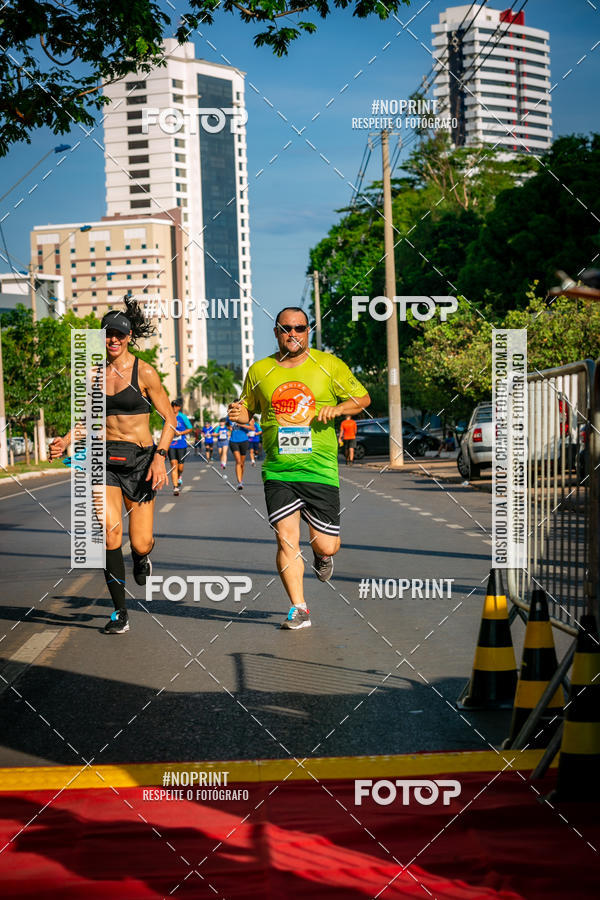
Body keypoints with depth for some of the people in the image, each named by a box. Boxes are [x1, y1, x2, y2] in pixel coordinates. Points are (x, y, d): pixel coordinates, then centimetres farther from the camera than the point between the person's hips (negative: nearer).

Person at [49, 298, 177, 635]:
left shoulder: (144, 373, -5)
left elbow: (170, 418, -1)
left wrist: (160, 456, -14)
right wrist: (66, 441, 0)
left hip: (140, 459, -2)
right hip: (105, 459, 2)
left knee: (140, 544, -4)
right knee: (109, 531, -16)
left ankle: (143, 555, 38)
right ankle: (120, 613, -3)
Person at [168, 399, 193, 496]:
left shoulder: (183, 417, -2)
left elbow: (190, 429, 3)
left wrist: (181, 433, -9)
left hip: (181, 445, -1)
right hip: (171, 444, 1)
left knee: (180, 467, 1)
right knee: (173, 464, -11)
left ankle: (179, 477, 38)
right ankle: (175, 487, -10)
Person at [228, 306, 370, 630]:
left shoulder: (329, 366, 3)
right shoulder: (259, 371, 6)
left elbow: (363, 397, 10)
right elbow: (248, 409, 20)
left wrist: (338, 408, -9)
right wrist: (239, 414, -4)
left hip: (320, 470, -1)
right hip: (278, 472, 1)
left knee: (326, 545, 0)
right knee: (286, 540, -10)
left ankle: (322, 555, 38)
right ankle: (299, 609, 2)